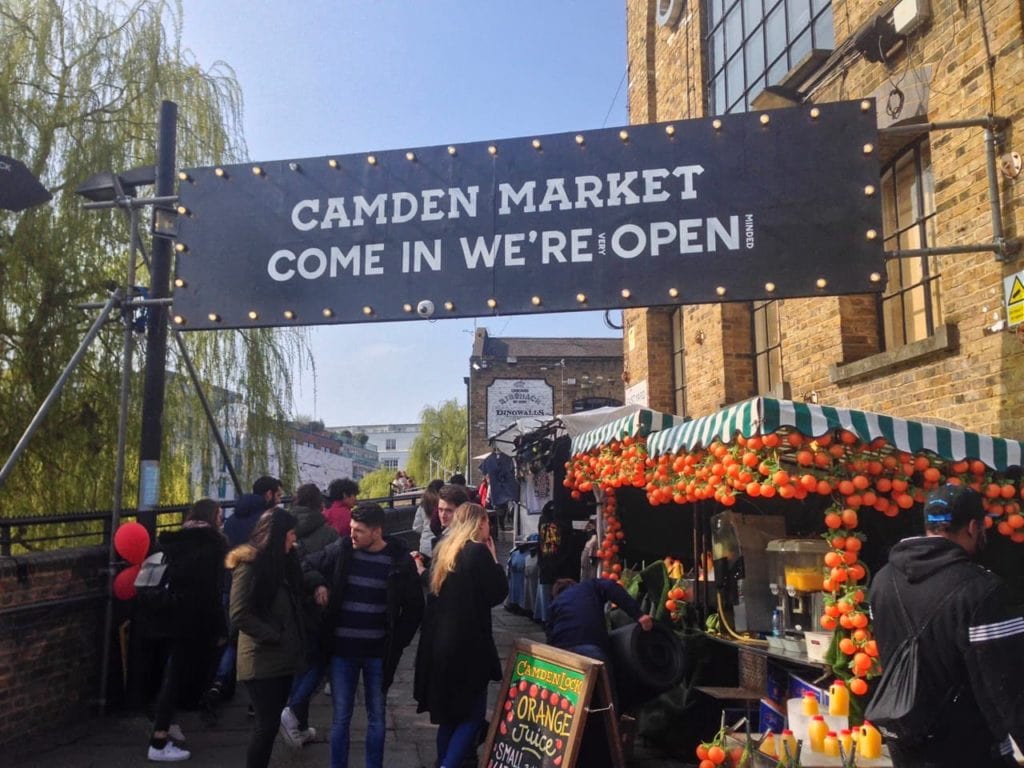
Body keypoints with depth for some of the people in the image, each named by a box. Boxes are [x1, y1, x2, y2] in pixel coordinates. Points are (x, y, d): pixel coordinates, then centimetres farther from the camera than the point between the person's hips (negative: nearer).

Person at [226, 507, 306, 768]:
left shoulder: (284, 561, 10)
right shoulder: (250, 564, -13)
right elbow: (239, 615, -19)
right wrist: (274, 637, -16)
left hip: (283, 657, 7)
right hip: (262, 659, -7)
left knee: (271, 723, 12)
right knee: (267, 725, -4)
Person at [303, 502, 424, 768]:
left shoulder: (399, 560, -8)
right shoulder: (341, 550, -6)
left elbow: (414, 607, 0)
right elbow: (306, 567, 10)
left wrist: (397, 642, -5)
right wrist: (318, 584, -10)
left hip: (378, 653, -1)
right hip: (342, 649, 1)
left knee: (376, 717, 12)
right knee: (341, 717, 9)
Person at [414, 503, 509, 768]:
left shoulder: (444, 550, 11)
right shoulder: (478, 551, -13)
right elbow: (497, 594, -10)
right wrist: (493, 557, -1)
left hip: (440, 641, 8)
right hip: (467, 643, -8)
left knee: (449, 712, 18)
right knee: (473, 713, 1)